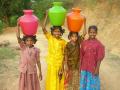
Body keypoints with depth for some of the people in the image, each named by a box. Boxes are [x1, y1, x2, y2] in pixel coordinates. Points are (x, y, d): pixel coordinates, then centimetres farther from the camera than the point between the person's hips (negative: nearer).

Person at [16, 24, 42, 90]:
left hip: (32, 71, 0)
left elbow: (38, 61, 2)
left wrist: (40, 72, 4)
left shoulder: (36, 50, -5)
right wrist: (18, 26, -28)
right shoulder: (23, 47, -6)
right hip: (24, 71, 0)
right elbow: (18, 37, -17)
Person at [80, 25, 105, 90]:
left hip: (93, 68, -4)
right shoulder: (84, 43, 2)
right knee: (83, 84, 12)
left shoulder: (98, 44, -9)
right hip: (84, 68, 4)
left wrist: (97, 69, -12)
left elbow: (99, 58, -9)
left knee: (92, 84, 4)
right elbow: (81, 56, 7)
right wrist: (80, 66, 7)